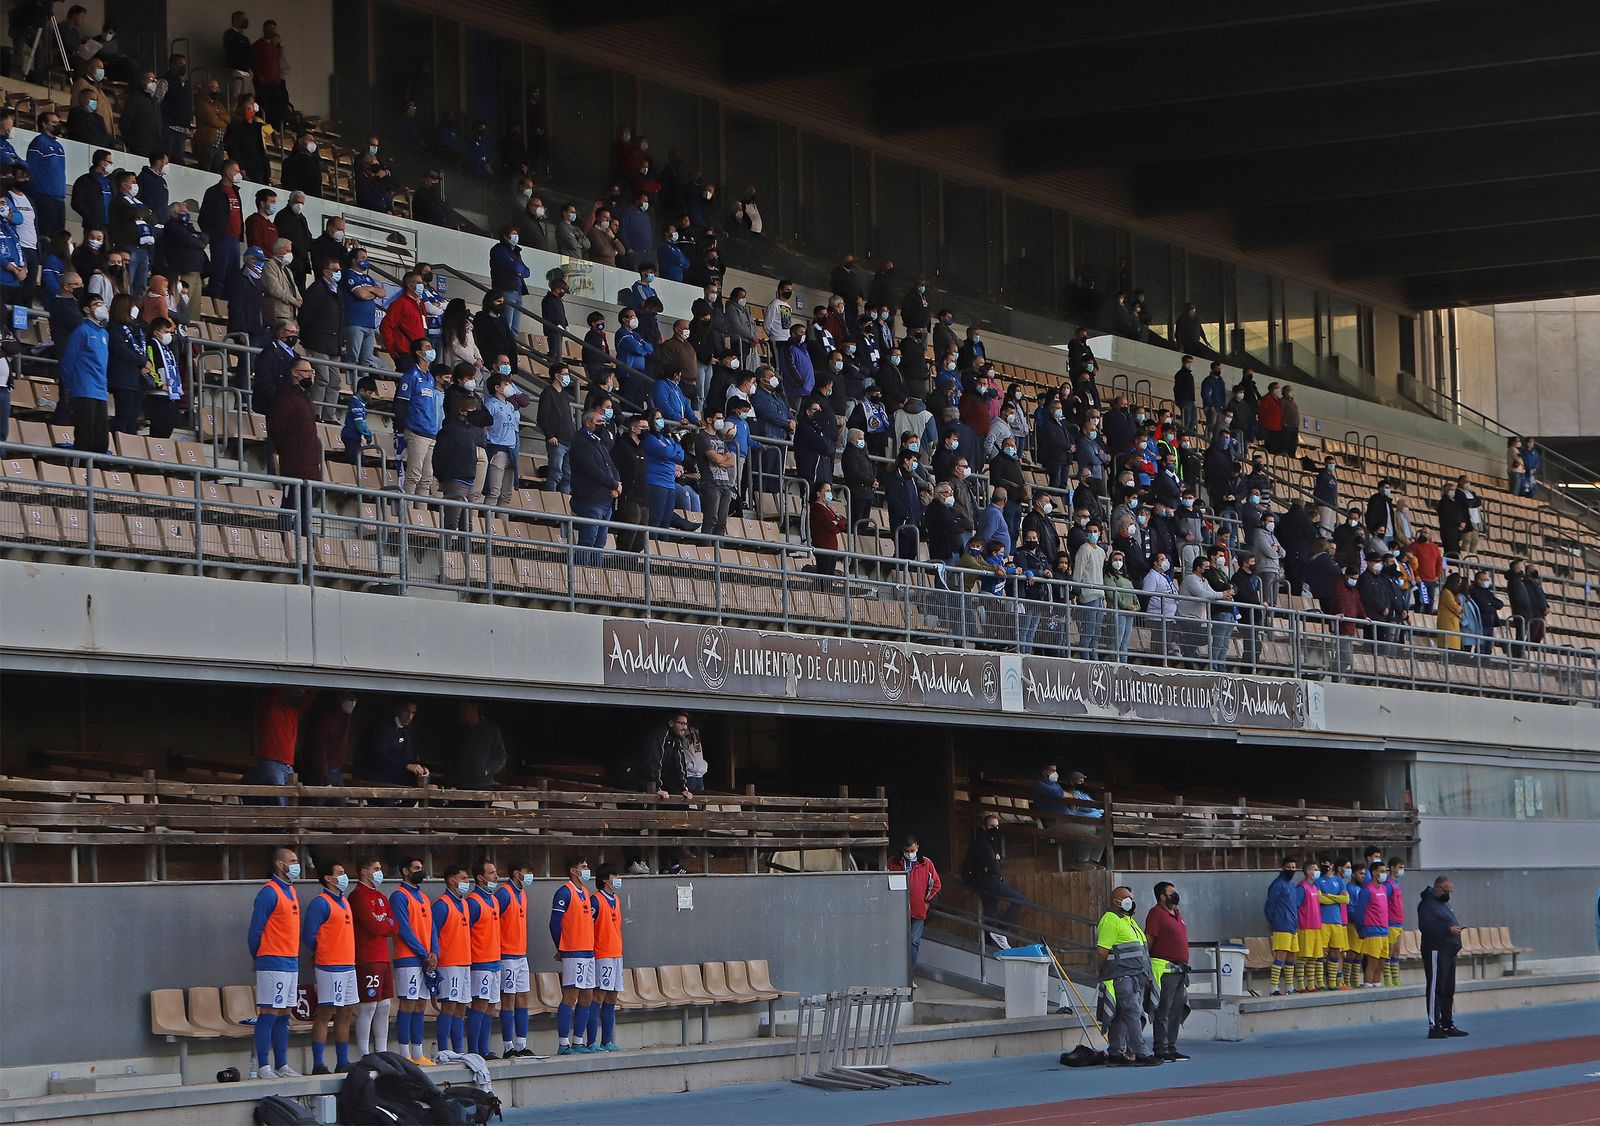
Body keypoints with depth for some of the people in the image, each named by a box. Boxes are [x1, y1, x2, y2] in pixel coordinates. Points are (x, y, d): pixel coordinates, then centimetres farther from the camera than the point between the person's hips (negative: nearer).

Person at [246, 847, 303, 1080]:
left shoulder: (291, 891, 16)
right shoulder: (269, 892, -11)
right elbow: (256, 930, -11)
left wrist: (295, 958, 16)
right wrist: (259, 957, -1)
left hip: (291, 963, 8)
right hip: (273, 963, -8)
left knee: (283, 1015, 10)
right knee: (268, 1014, -7)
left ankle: (282, 1066, 14)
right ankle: (263, 1068, -6)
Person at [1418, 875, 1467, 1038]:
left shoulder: (1444, 903, 21)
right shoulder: (1427, 904, -10)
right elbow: (1425, 927, -21)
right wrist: (1448, 929, -24)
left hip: (1448, 951, 10)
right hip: (1436, 951, -10)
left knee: (1448, 990, 12)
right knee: (1435, 988, -9)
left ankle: (1448, 1025, 18)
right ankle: (1434, 1026, -9)